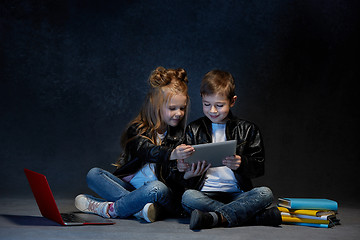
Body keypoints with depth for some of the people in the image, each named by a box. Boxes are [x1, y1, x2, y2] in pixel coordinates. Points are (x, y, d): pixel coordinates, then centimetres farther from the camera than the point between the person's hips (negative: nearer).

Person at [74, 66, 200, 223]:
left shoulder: (180, 136, 2)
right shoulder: (138, 129, 2)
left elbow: (173, 178, -1)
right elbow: (146, 151, -21)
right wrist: (170, 154, -42)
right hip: (130, 186, 2)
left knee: (157, 188, -36)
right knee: (93, 174, -13)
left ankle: (110, 209, -18)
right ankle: (137, 208, -31)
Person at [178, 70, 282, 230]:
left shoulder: (247, 130, 10)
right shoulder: (194, 130, 13)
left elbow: (258, 167, 3)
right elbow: (186, 160, 10)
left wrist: (241, 164, -19)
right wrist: (182, 167, -15)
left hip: (237, 195, 0)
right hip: (206, 194, 0)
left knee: (265, 193, -27)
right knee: (187, 197, -32)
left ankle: (214, 217, -40)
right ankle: (259, 216, -34)